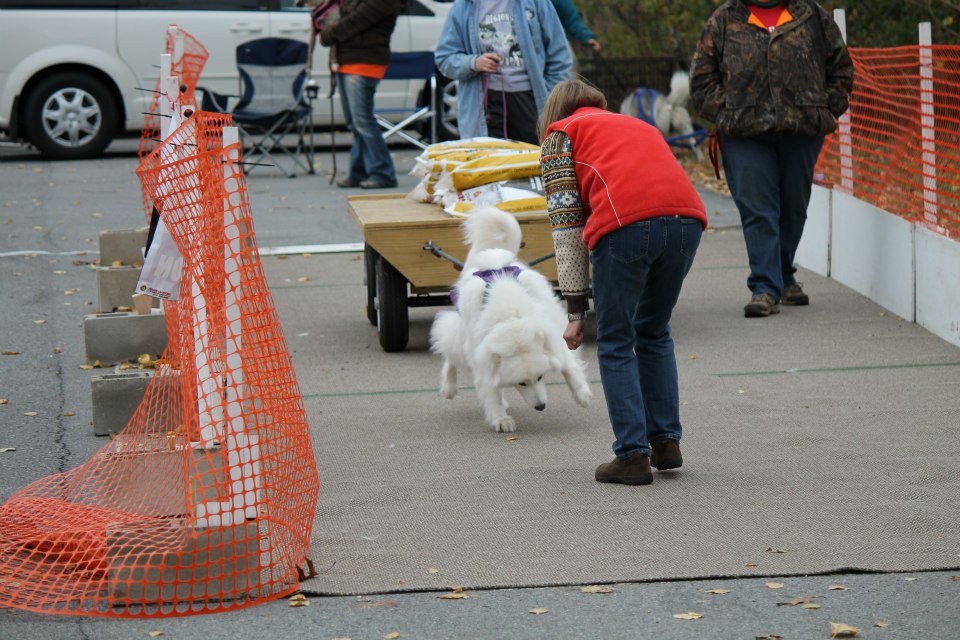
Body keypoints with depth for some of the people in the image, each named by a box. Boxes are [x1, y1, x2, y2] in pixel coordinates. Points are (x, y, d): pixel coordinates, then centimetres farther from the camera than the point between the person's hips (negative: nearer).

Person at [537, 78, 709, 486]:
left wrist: (575, 310, 9)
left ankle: (633, 455, 6)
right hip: (687, 218, 5)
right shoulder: (639, 125, 38)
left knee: (616, 344, 10)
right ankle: (666, 441, 23)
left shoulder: (560, 135, 21)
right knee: (654, 333, 24)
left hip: (626, 223, -5)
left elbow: (566, 223, 11)